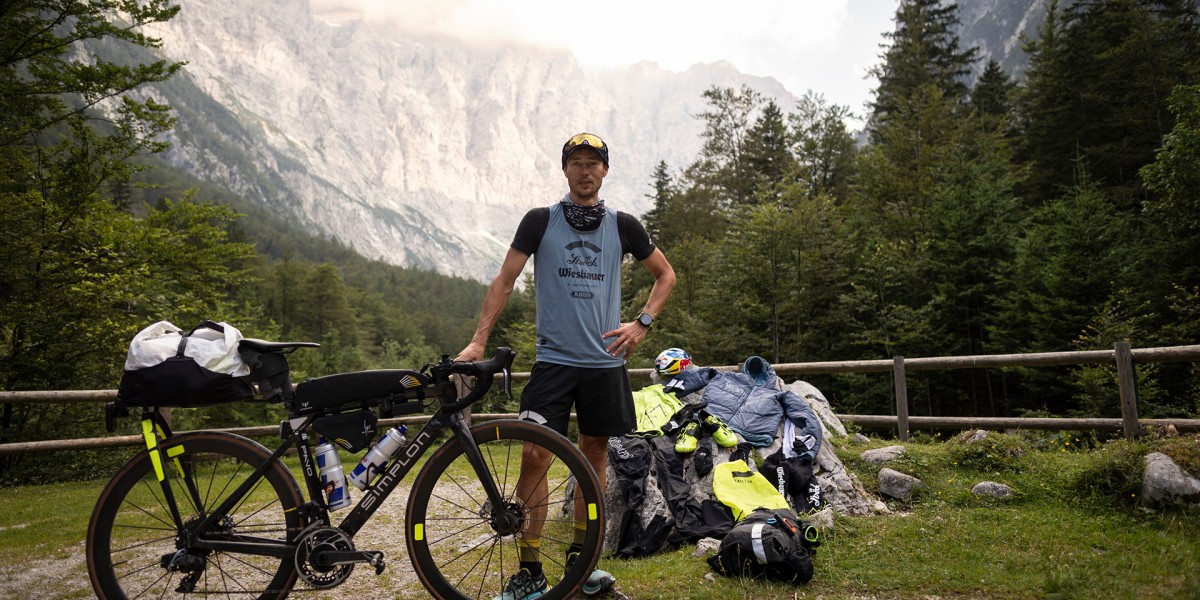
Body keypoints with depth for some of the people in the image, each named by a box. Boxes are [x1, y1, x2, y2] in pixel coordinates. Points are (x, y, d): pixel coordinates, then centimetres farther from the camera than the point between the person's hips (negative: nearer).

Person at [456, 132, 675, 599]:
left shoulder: (623, 225, 6)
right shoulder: (541, 221, 1)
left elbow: (665, 274, 16)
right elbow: (504, 281, 1)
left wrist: (642, 323, 3)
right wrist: (478, 340, -7)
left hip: (605, 362, 2)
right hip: (553, 360, -2)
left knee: (594, 453, 9)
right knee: (534, 456, -9)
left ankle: (580, 559, 25)